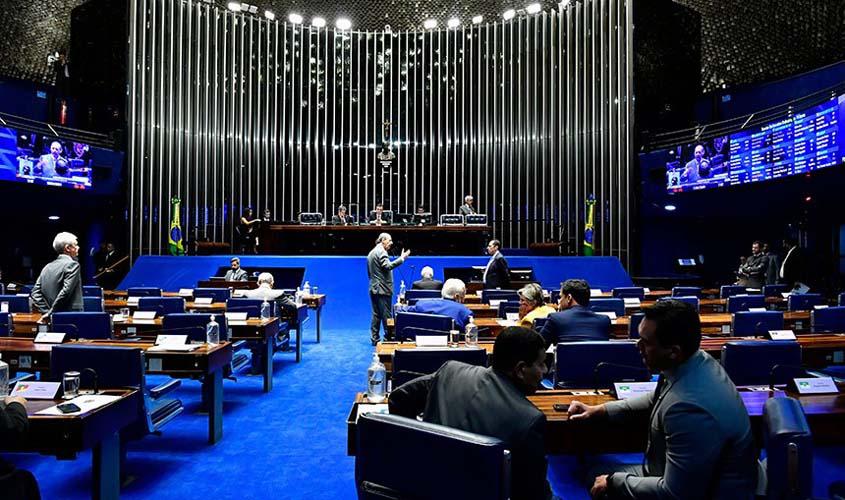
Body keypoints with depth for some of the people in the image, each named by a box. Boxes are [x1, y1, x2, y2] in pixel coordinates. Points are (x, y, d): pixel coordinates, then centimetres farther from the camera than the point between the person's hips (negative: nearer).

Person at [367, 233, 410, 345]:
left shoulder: (371, 253, 19)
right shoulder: (381, 251, -11)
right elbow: (387, 266, -25)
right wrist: (402, 258, -24)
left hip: (373, 289, 9)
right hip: (382, 289, -9)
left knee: (376, 315, 10)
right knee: (386, 315, -5)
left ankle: (374, 339, 12)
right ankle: (389, 337, -2)